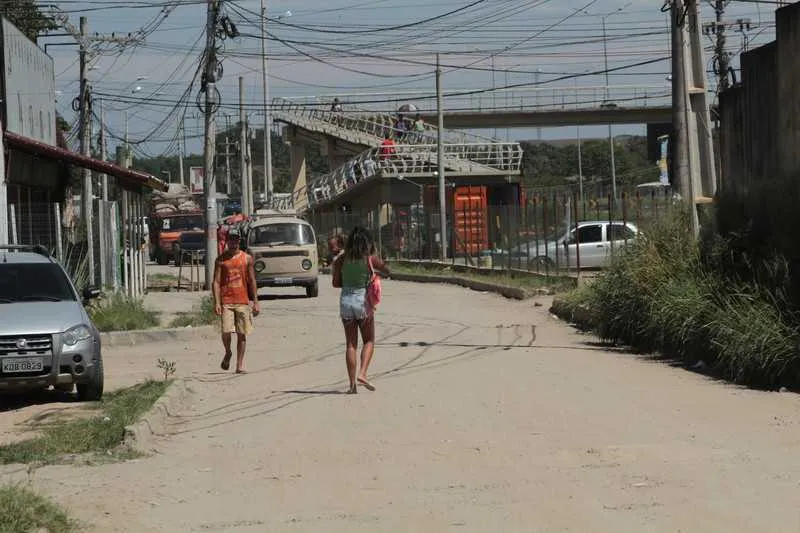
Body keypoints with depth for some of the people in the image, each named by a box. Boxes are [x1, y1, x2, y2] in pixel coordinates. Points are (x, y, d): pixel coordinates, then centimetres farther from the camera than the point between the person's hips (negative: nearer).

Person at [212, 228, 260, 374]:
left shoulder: (247, 258, 8)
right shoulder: (221, 260, 4)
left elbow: (252, 281, 9)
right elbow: (216, 282, 0)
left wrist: (256, 302, 4)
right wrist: (217, 303, -10)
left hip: (243, 301, 1)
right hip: (226, 301, -1)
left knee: (242, 334, 0)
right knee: (226, 332, -12)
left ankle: (240, 365, 6)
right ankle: (228, 353, 18)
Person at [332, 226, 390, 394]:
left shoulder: (341, 259, -2)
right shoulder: (370, 259, -8)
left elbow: (336, 283, 3)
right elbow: (386, 271, 7)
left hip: (345, 301, 2)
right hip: (363, 301, -2)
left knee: (351, 344, 8)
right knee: (369, 341, 12)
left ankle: (353, 383, 5)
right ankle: (362, 374, -7)